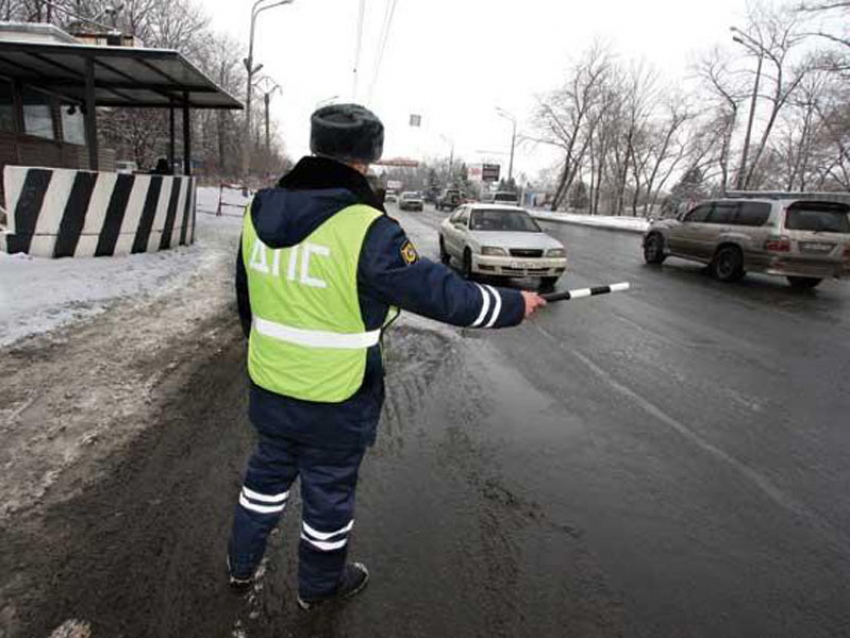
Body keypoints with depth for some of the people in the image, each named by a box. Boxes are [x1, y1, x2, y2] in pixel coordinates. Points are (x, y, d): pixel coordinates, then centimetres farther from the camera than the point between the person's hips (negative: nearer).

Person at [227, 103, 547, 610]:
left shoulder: (260, 212, -2)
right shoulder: (365, 228, -24)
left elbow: (247, 298, 10)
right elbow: (441, 293, -20)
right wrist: (516, 305, -5)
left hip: (268, 388, 6)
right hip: (335, 401, -6)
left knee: (268, 473, 28)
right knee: (329, 492, 18)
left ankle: (242, 563, 49)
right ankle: (320, 586, 43)